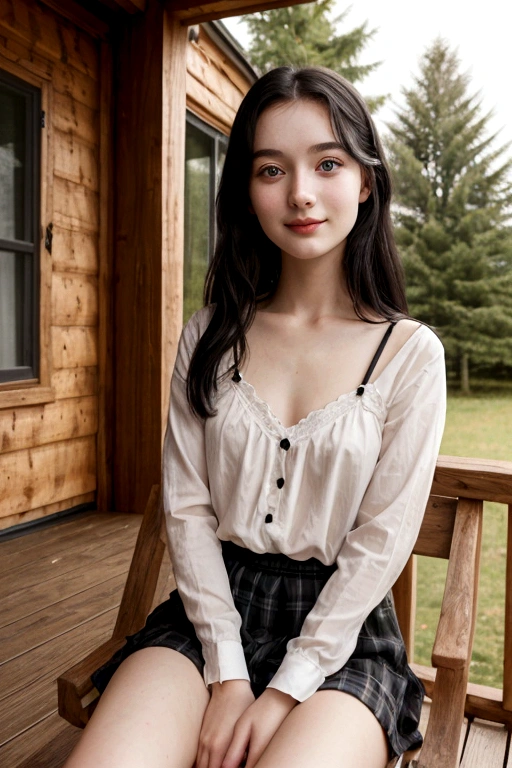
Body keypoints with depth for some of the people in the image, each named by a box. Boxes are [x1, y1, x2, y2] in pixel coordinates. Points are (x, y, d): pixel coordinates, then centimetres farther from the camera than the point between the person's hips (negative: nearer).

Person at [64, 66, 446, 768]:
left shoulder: (410, 354, -5)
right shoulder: (211, 337, 3)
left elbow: (383, 541, -7)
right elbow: (187, 505, -1)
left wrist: (286, 689, -10)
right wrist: (227, 672, -9)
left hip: (342, 629, -1)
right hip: (212, 605, 2)